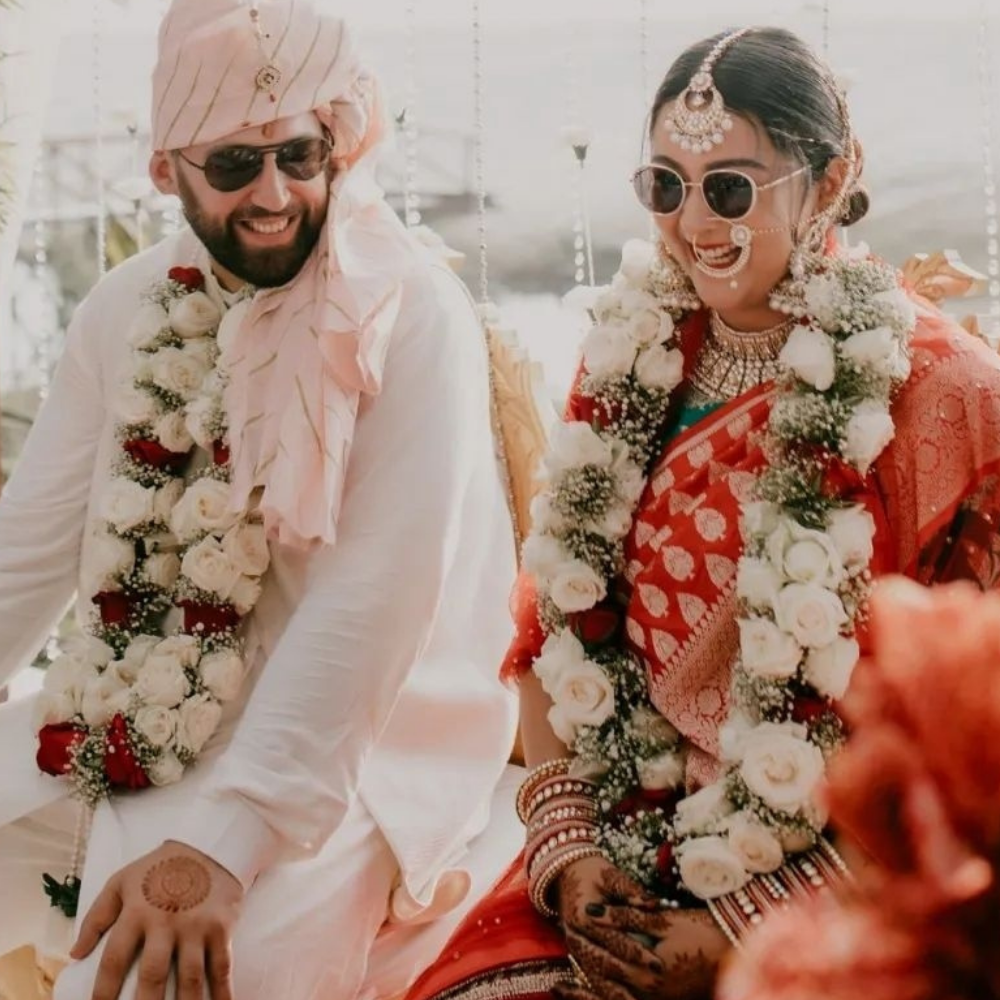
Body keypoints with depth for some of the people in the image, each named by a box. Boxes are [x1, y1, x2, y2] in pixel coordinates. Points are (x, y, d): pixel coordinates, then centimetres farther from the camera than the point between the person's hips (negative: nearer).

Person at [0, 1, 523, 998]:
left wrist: (227, 843, -28)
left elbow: (373, 606, -20)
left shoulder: (410, 317, -13)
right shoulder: (127, 307, 5)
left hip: (331, 753, -6)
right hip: (121, 742, 6)